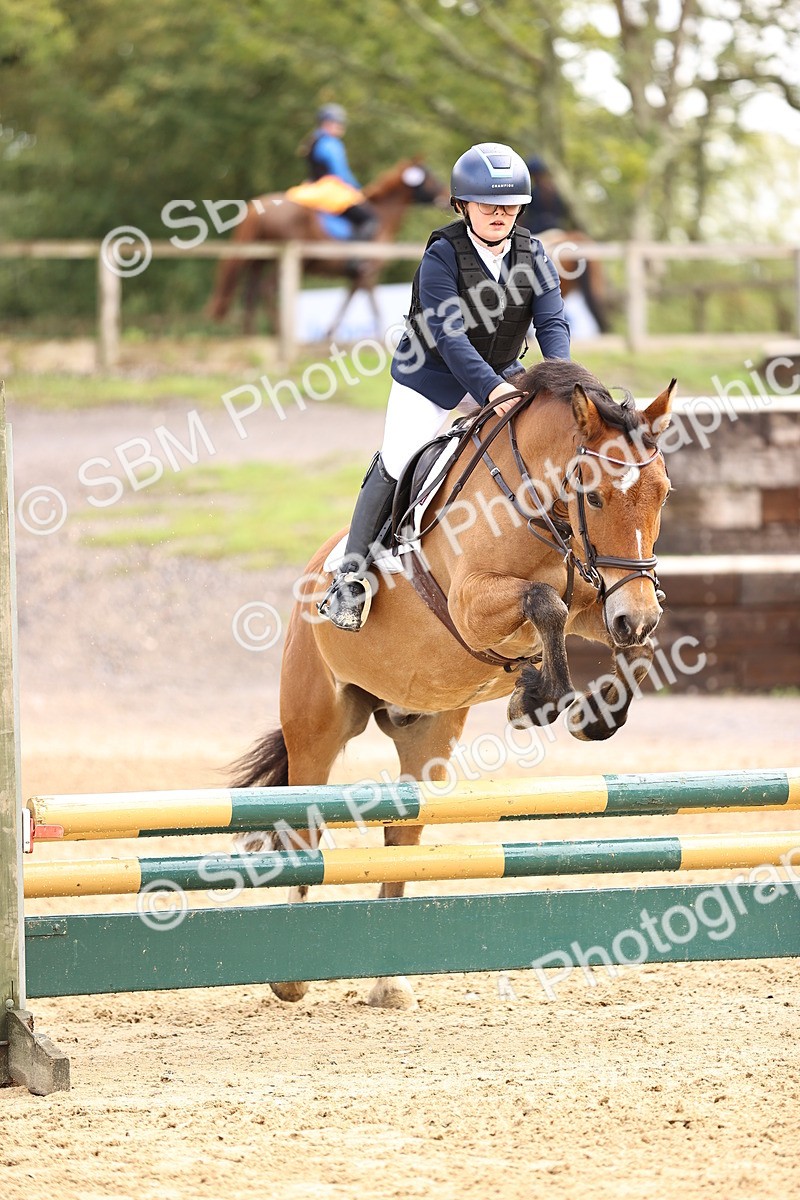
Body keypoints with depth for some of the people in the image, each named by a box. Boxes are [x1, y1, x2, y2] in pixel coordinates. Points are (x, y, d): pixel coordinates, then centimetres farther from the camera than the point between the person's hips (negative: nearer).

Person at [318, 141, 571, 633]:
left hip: (500, 371, 4)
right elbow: (449, 335, -32)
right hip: (433, 372, -4)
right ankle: (352, 573, 4)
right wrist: (490, 389, -46)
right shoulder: (443, 256, -23)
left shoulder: (532, 255, -9)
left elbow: (553, 322, -15)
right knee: (396, 466, -6)